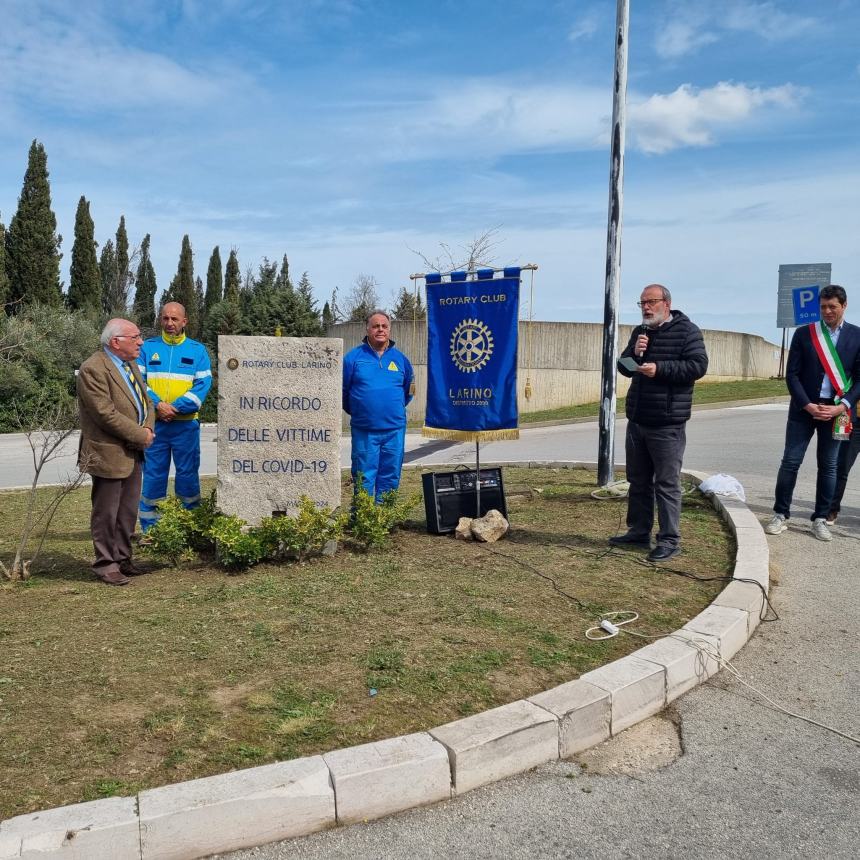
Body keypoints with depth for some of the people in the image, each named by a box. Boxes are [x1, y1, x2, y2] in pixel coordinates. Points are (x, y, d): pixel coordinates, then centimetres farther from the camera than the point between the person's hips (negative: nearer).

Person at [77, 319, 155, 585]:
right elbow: (106, 413, -21)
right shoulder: (93, 369, -16)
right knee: (106, 513, 3)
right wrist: (140, 435, -16)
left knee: (128, 512, 15)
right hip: (109, 454, -8)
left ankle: (122, 559, 27)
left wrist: (148, 428, -4)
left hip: (133, 453, 8)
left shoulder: (130, 364, 12)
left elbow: (146, 401, 15)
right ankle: (106, 565, 15)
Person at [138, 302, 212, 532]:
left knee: (188, 474, 5)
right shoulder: (147, 347, 7)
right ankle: (149, 529, 17)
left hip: (186, 424, -1)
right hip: (154, 423, 1)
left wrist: (176, 407, -14)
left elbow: (204, 384, -5)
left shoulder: (197, 350, 5)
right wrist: (157, 405, -16)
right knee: (153, 475, 6)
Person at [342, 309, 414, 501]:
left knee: (390, 477, 7)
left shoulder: (399, 358, 8)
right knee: (363, 478, 2)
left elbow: (409, 388, 21)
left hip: (394, 429, 3)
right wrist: (355, 411, 11)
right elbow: (342, 389, 7)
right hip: (363, 431, -2)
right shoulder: (353, 357, 0)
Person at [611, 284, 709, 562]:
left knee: (667, 484, -4)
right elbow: (623, 368, 16)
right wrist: (634, 353, -5)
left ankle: (669, 540, 4)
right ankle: (639, 531, 26)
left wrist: (660, 369, -21)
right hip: (637, 420, 7)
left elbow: (698, 366, -15)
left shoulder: (686, 331, -6)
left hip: (667, 424, -7)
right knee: (638, 481, 14)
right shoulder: (640, 332, 15)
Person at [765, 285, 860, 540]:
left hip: (836, 411, 1)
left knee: (828, 466, 7)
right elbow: (792, 375, -2)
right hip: (804, 408, -1)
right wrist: (808, 405, -12)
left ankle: (820, 519, 17)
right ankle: (781, 515, 9)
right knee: (790, 462, -1)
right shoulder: (804, 334, 1)